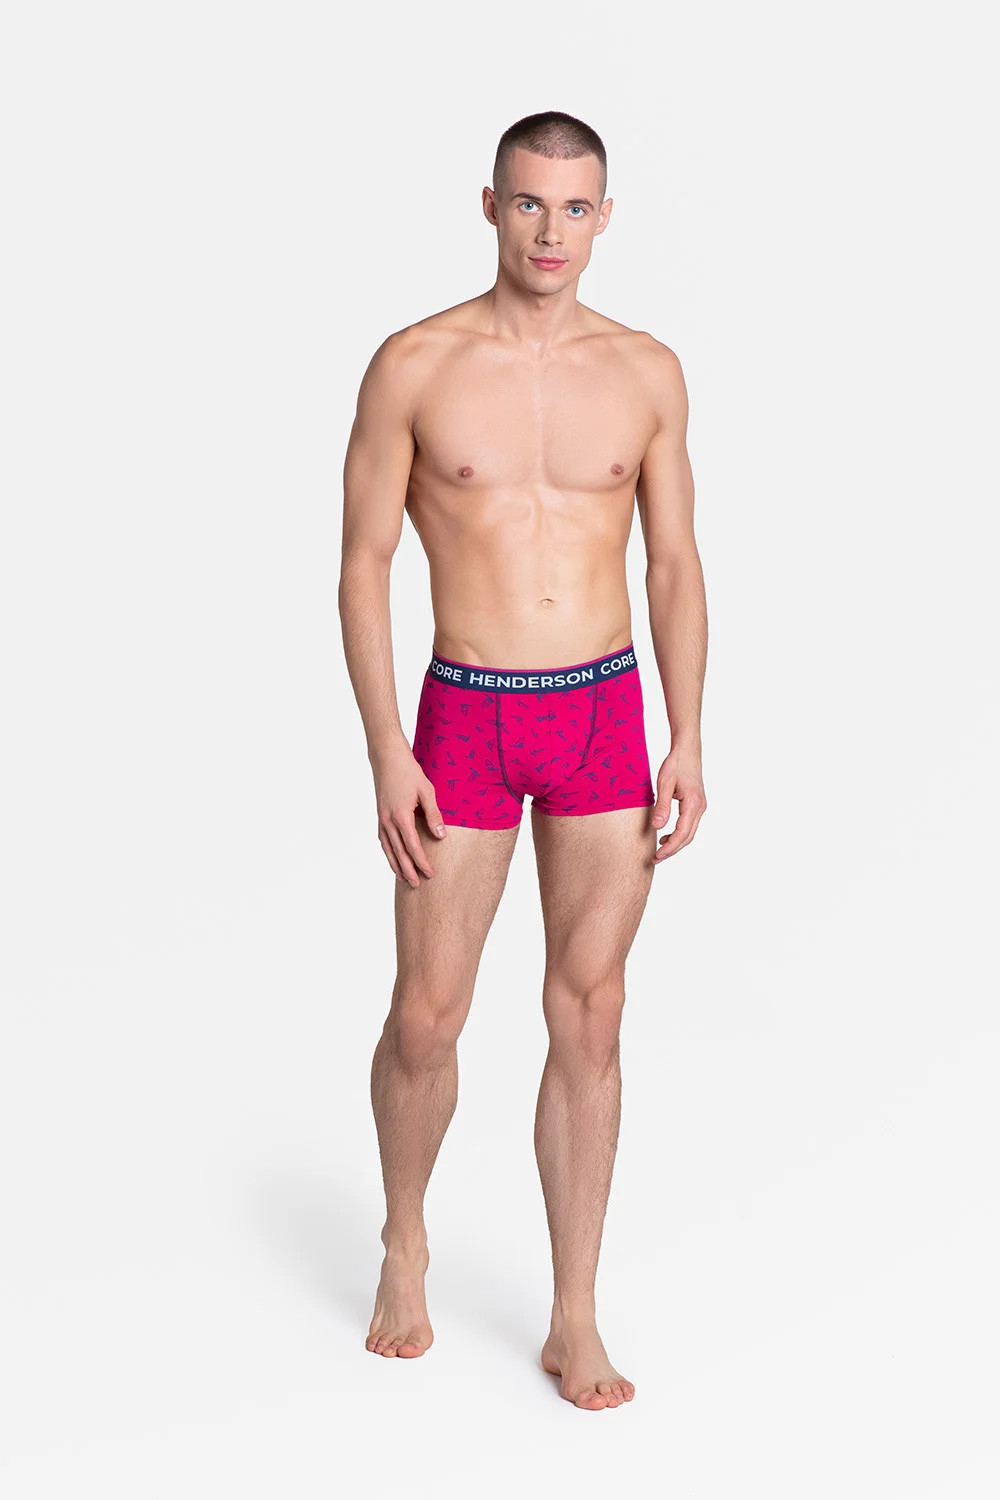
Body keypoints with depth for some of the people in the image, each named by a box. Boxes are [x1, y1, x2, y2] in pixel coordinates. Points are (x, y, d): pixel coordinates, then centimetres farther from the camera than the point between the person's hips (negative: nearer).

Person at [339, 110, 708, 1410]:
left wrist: (688, 741, -1)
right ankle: (404, 1242, 34)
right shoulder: (414, 365, -5)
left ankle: (576, 1323, 15)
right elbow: (363, 562, -4)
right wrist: (386, 754, -10)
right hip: (466, 724, -1)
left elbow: (676, 565, 7)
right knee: (427, 1017, 5)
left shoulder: (648, 372, 2)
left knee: (589, 1019, 4)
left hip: (604, 719, 2)